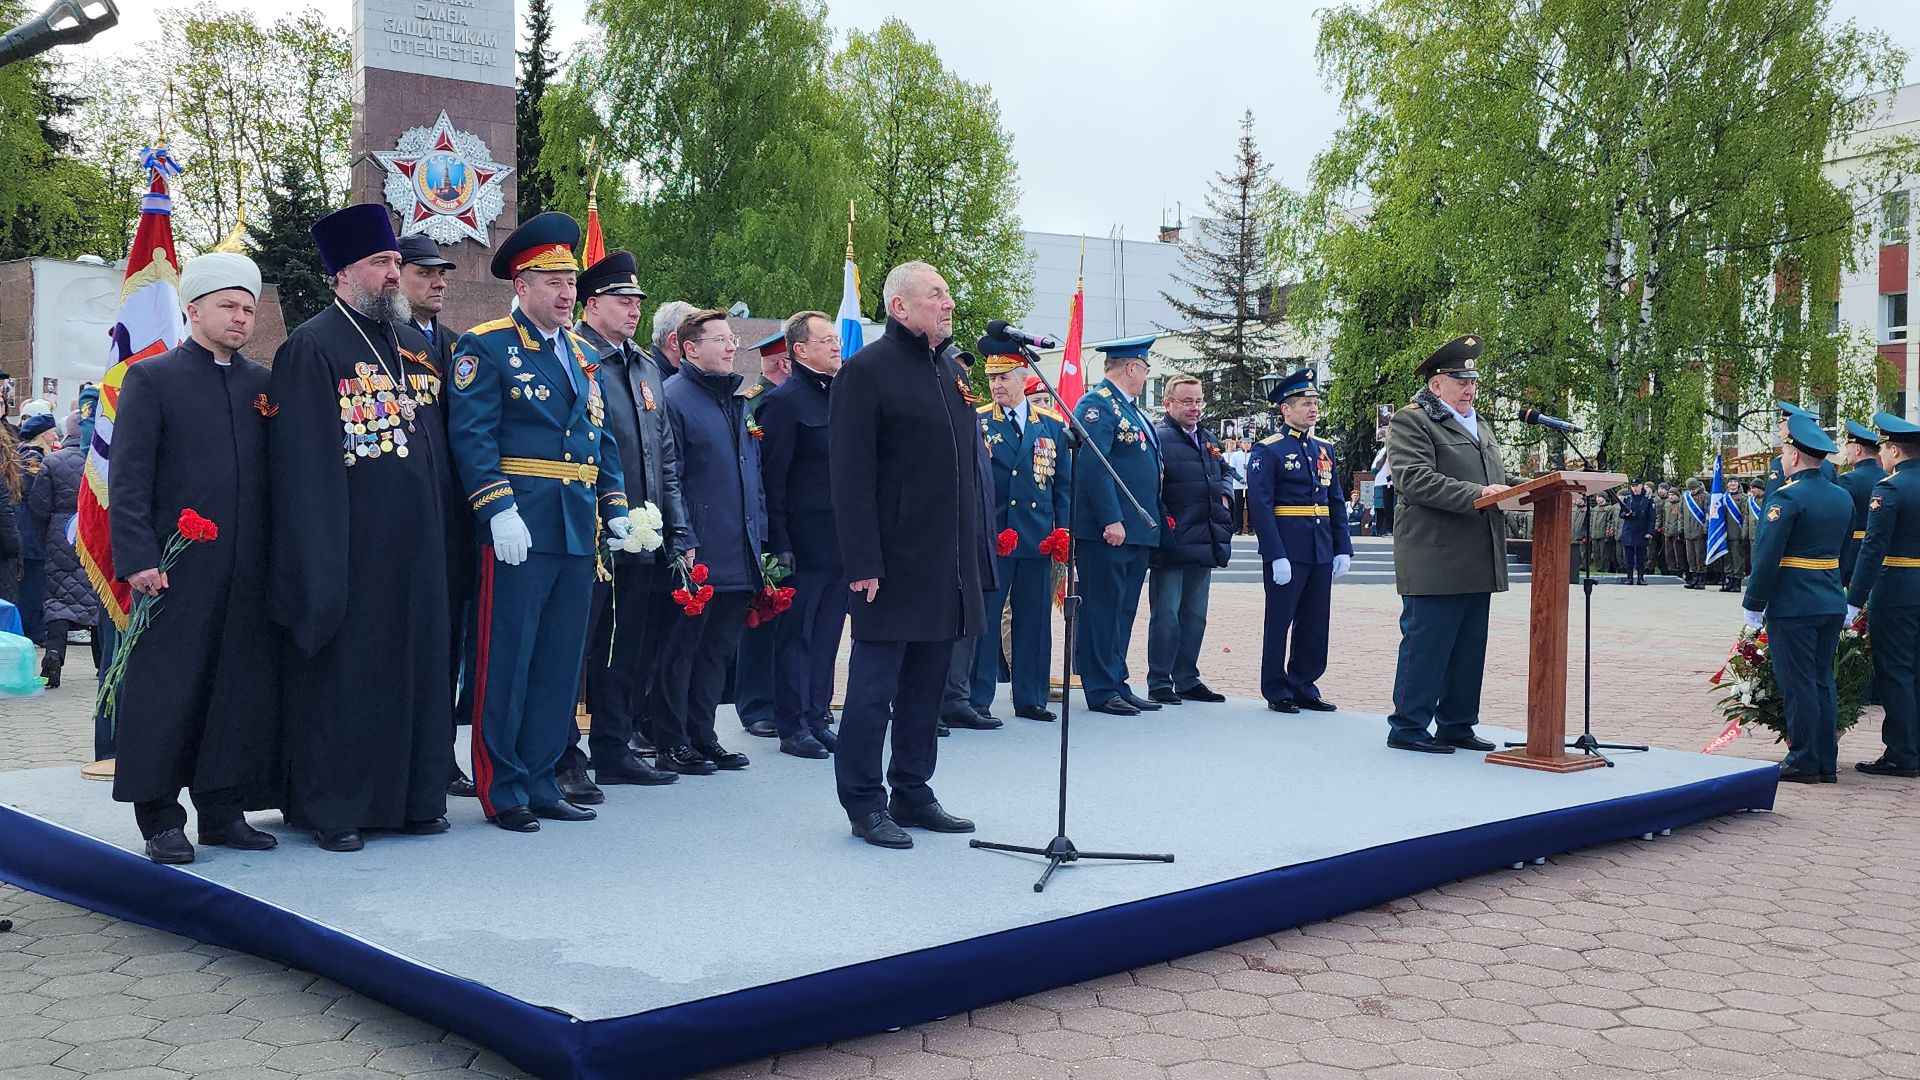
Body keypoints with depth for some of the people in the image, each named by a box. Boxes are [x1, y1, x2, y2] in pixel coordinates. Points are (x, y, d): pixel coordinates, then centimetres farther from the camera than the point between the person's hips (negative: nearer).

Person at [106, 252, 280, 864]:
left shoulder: (263, 385, 14)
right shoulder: (151, 378, 1)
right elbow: (128, 478, -4)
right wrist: (137, 558, -13)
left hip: (249, 570, 4)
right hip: (177, 568, -4)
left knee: (243, 691, 6)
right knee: (167, 692, 0)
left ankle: (224, 810, 17)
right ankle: (161, 820, 9)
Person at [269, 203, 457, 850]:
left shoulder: (415, 343, 14)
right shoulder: (312, 347, -6)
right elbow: (302, 462, -11)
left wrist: (444, 526, 9)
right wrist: (318, 556, -16)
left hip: (417, 544, 6)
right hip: (349, 545, -6)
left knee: (419, 663, 11)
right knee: (341, 670, 2)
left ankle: (414, 796, 22)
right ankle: (331, 809, 13)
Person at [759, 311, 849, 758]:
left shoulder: (839, 396, 14)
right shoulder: (783, 401, -9)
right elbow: (772, 478, -13)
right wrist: (780, 544, -17)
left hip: (840, 540, 7)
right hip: (805, 541, -7)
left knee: (827, 633, 12)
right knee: (797, 633, 1)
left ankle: (818, 718, 20)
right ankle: (793, 726, 8)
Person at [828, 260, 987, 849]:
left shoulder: (954, 370, 15)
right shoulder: (866, 371, -9)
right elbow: (852, 476, -14)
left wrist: (979, 546, 14)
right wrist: (863, 562, -19)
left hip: (948, 559, 8)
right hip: (895, 560, -7)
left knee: (926, 684, 14)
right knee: (875, 685, 0)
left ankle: (912, 794, 24)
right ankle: (864, 804, 10)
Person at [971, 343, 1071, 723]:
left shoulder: (1052, 425, 10)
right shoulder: (975, 422, 1)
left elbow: (1064, 484, 12)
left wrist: (1064, 532, 5)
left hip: (1038, 538, 3)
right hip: (990, 536, -3)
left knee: (1034, 619, 8)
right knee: (984, 617, -1)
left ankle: (1030, 698, 18)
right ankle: (977, 700, 6)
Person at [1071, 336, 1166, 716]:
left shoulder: (1130, 409, 21)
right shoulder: (1097, 405, -10)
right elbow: (1092, 465, -20)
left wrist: (1158, 517, 20)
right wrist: (1111, 520, -24)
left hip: (1136, 530, 10)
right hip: (1105, 532, -10)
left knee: (1123, 611, 13)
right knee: (1102, 610, -4)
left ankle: (1117, 684, 19)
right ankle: (1100, 691, 1)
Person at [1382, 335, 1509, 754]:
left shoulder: (1480, 426, 24)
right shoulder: (1411, 421, -5)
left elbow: (1495, 482, 28)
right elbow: (1416, 479, -18)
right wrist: (1476, 495, -24)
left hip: (1477, 563, 9)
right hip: (1434, 560, -8)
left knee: (1469, 648, 12)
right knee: (1425, 644, -5)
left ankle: (1457, 726, 21)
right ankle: (1408, 728, 4)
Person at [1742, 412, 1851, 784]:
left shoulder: (1788, 497, -14)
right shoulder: (1843, 497, 10)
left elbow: (1767, 555, -15)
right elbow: (1842, 548, 16)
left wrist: (1753, 604, -9)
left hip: (1792, 606, -8)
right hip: (1832, 604, 8)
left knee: (1798, 684, -2)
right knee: (1823, 681, 13)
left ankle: (1804, 763, 3)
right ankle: (1826, 762, 16)